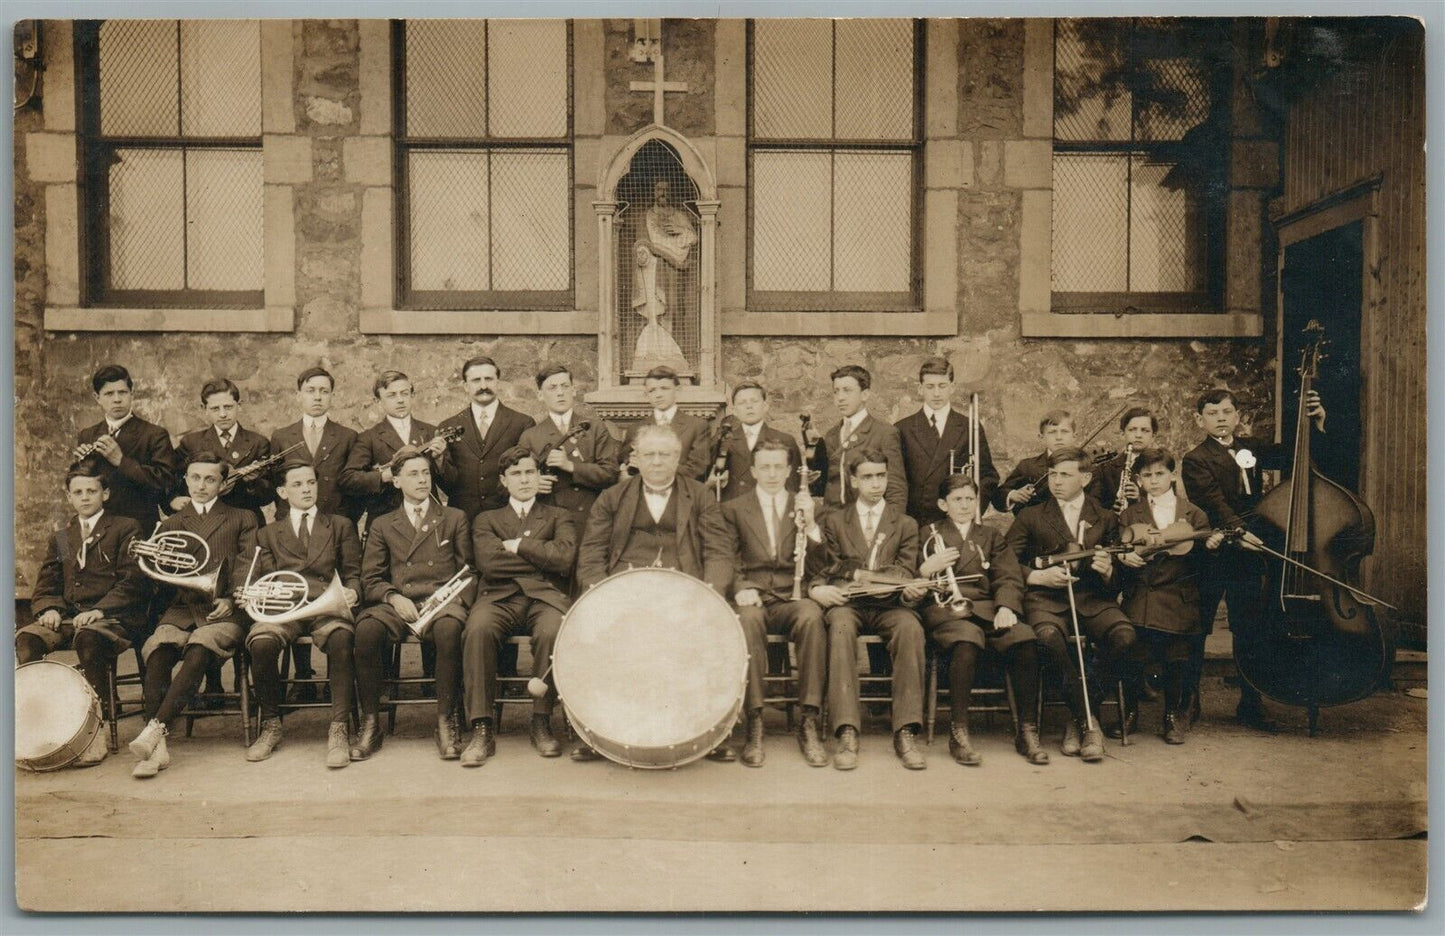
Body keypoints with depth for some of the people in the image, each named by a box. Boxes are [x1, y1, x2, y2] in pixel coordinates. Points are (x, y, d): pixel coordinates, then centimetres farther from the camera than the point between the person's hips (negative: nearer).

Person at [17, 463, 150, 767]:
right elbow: (45, 585, 17)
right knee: (25, 638, -24)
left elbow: (134, 580, -6)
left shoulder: (125, 529, 6)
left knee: (88, 637, -37)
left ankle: (95, 732, -32)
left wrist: (100, 609, -20)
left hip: (113, 617, -5)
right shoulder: (60, 538, 24)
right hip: (69, 617, 5)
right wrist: (49, 608, -6)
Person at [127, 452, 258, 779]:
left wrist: (231, 599, -12)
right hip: (181, 611, 2)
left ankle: (155, 728, -37)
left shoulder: (241, 520, 18)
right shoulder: (170, 525, 26)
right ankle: (157, 747, -32)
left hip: (223, 612, -2)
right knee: (157, 649, -29)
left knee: (199, 649, -34)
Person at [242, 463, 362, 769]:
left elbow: (352, 573, 16)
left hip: (327, 606, -1)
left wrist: (351, 592, -7)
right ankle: (271, 724, -12)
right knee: (261, 642, -34)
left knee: (341, 638, -38)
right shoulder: (269, 533, 26)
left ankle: (339, 729, -29)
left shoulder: (340, 526, 22)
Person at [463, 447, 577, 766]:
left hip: (545, 596, -1)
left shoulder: (560, 517, 21)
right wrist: (542, 555, 3)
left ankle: (542, 722, -17)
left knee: (552, 631, -35)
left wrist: (518, 545, 3)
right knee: (478, 629, -34)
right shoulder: (486, 520, 23)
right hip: (499, 597, 1)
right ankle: (481, 730, -27)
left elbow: (564, 558, -1)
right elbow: (488, 562, 1)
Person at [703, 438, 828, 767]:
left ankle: (810, 722, -28)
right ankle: (754, 724, -29)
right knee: (748, 618, -36)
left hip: (792, 600, 1)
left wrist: (810, 523, -8)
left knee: (812, 615, -34)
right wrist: (740, 588, -16)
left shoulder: (807, 507, 18)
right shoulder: (732, 510, 16)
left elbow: (818, 568, 7)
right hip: (753, 599, -1)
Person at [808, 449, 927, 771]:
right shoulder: (834, 521, 19)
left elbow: (905, 574, 5)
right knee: (840, 626, -36)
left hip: (888, 606, 1)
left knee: (910, 627, -34)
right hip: (847, 604, 0)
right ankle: (847, 733, -40)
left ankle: (905, 733, -33)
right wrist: (816, 588, -16)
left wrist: (857, 574, -12)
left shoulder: (905, 524, 18)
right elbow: (827, 570, 8)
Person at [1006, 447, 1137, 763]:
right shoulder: (1030, 517, 17)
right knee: (1049, 637, -36)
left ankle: (1079, 719, -13)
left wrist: (1108, 571, -6)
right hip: (1046, 597, -1)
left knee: (1124, 636, -31)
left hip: (1092, 597, 2)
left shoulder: (1106, 519, 21)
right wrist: (1039, 575, -10)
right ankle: (1088, 723, -19)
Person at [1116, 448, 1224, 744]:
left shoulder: (1193, 514, 10)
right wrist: (1123, 556, -12)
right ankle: (1129, 711, 17)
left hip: (1179, 602, 0)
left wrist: (1210, 547, -12)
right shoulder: (1129, 515, 11)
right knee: (1134, 656, -4)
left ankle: (1174, 715, 21)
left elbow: (1201, 561, 8)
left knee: (1177, 659, 2)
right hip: (1139, 600, 0)